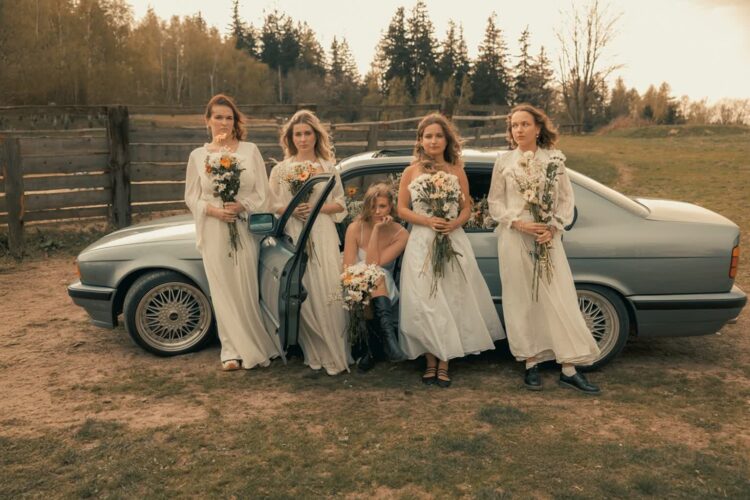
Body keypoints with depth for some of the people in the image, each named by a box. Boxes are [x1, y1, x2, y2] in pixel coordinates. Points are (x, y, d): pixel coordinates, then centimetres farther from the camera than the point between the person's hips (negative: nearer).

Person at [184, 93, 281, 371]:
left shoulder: (250, 150, 4)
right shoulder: (198, 155, 7)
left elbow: (262, 192, 3)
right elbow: (191, 197, 7)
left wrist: (242, 206, -14)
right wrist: (212, 210, -11)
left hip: (245, 228, -1)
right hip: (214, 232, 1)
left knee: (247, 290, 1)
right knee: (223, 292, 4)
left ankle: (253, 346, 15)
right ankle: (233, 351, 13)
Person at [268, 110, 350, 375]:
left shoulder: (328, 167, 10)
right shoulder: (281, 169, 9)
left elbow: (340, 204, 11)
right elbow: (272, 206, 8)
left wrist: (317, 207, -6)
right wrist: (292, 210, -11)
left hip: (324, 237, 0)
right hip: (294, 236, 0)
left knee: (329, 291, -7)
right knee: (303, 292, -3)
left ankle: (335, 351, 4)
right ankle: (315, 352, 9)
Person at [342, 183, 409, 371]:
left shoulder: (400, 234, -8)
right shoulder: (355, 228, -7)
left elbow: (373, 264, -20)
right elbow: (348, 268, -14)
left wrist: (376, 230, -22)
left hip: (383, 288, 0)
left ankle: (373, 348, -40)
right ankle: (388, 334, -53)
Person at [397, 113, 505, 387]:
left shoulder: (457, 171, 7)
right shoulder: (411, 172, 5)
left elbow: (467, 208, 9)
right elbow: (402, 209, 4)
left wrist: (455, 223, -13)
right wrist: (428, 221, -12)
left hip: (453, 242, 1)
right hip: (421, 243, 0)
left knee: (452, 300, 0)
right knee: (425, 303, -1)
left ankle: (445, 361, 9)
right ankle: (431, 361, 10)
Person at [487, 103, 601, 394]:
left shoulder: (554, 159, 6)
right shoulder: (504, 162, 6)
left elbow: (566, 199, 6)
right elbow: (494, 203, 5)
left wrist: (553, 227, -10)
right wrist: (519, 223, -10)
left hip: (547, 238, 0)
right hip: (514, 239, 0)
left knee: (560, 300, -3)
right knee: (522, 301, 3)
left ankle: (569, 370, 1)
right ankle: (531, 364, 13)